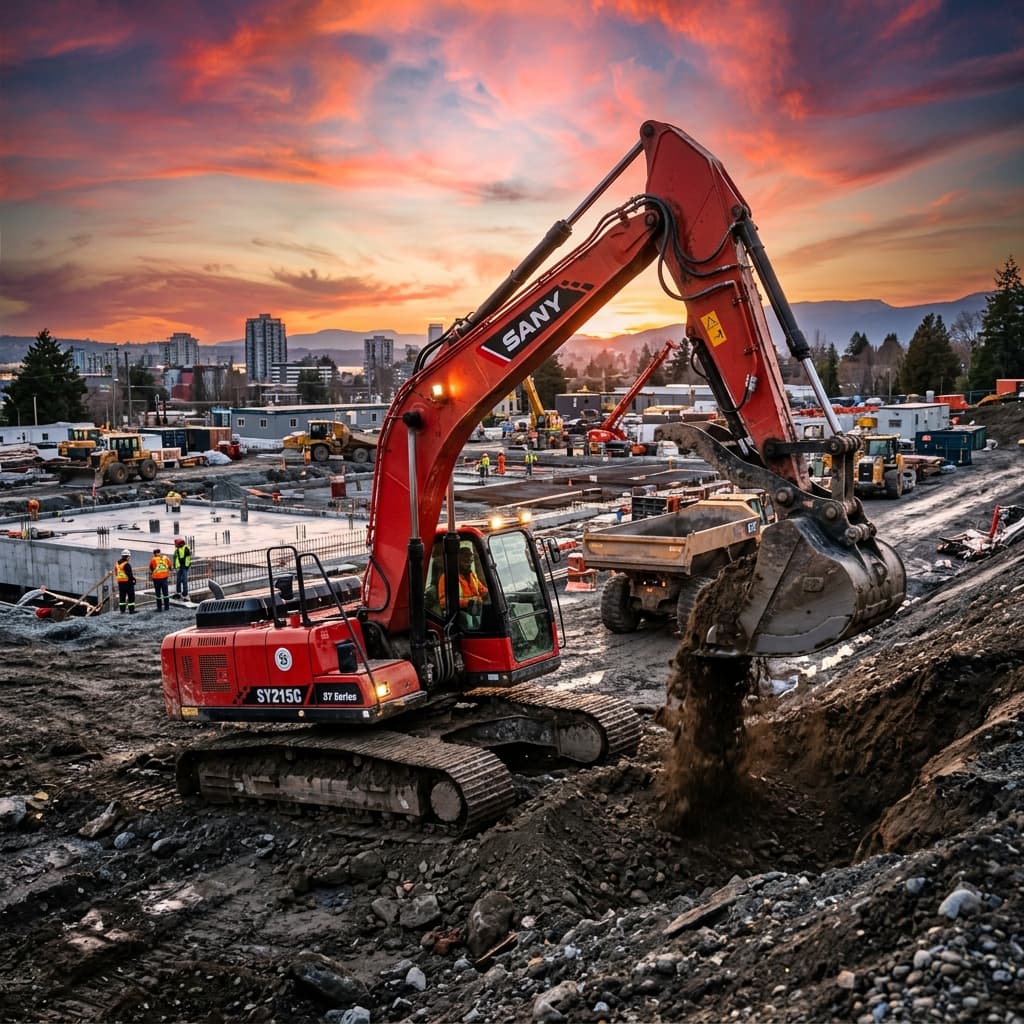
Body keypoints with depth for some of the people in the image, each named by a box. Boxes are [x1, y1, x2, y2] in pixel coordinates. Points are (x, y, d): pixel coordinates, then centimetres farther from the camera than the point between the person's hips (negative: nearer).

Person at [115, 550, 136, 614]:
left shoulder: (117, 563, 10)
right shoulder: (126, 564, -18)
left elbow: (116, 573, 17)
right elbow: (129, 574, -20)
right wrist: (133, 579, -9)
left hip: (120, 582, 8)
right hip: (127, 582, -8)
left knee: (122, 596, 14)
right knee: (131, 596, -2)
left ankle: (122, 610, 17)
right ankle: (131, 610, -4)